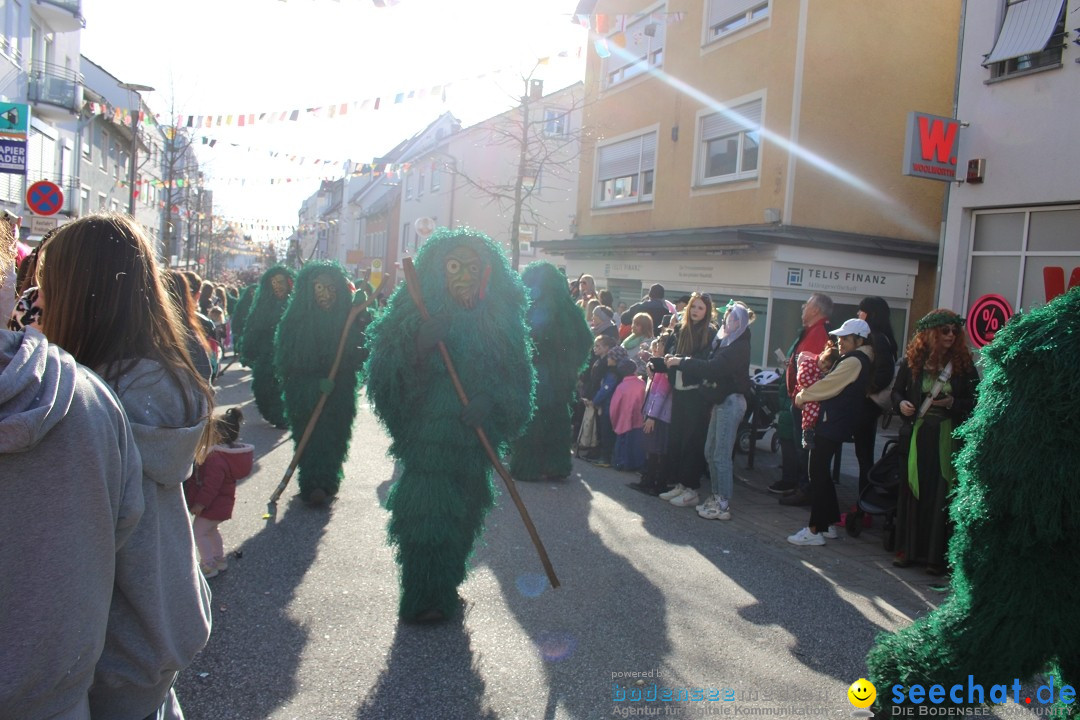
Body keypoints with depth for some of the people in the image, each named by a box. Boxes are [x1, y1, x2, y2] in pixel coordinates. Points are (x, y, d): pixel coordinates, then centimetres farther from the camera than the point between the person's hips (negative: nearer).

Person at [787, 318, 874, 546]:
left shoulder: (853, 361, -16)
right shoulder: (860, 360, 16)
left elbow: (828, 386, -14)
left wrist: (802, 396, -1)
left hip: (831, 425, -10)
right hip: (836, 424, 10)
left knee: (818, 474, -6)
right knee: (822, 473, 16)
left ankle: (815, 529, -2)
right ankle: (829, 523, 23)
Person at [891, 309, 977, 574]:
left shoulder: (963, 364, -1)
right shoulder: (912, 361, 1)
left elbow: (974, 402, 2)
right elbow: (897, 391, 11)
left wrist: (951, 403, -15)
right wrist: (901, 403, -9)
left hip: (947, 438, -1)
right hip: (915, 435, 1)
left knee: (941, 496, 1)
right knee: (911, 492, 7)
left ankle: (936, 556, 10)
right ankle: (907, 549, 18)